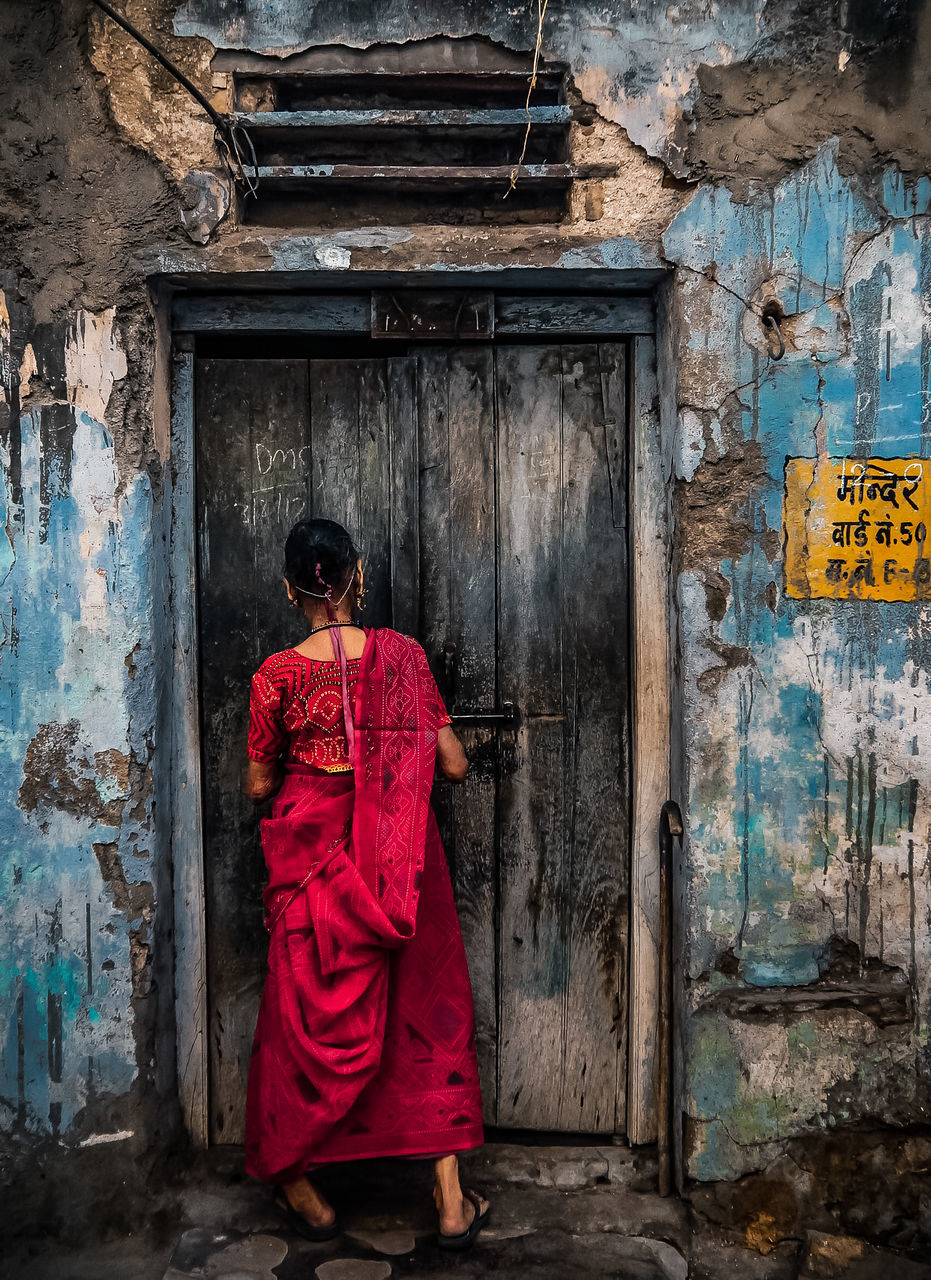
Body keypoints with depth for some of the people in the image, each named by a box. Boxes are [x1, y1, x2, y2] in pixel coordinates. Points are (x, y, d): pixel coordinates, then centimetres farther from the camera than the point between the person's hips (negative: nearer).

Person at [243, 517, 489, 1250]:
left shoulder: (277, 676, -10)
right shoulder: (402, 655, -7)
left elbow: (259, 786, 0)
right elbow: (454, 765, -5)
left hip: (315, 866, -1)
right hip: (401, 867, 1)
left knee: (311, 1018, 14)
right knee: (427, 1012, 13)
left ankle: (300, 1188, 30)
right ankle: (452, 1202, 18)